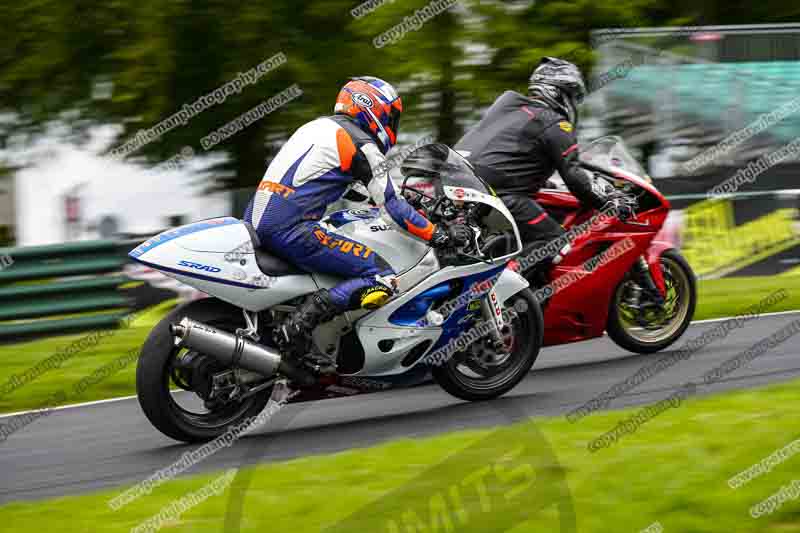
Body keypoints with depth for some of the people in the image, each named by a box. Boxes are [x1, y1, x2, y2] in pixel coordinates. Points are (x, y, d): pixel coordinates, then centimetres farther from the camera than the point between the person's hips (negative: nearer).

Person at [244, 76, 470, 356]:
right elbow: (391, 204, -4)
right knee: (382, 279, -11)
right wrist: (439, 235, 4)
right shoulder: (362, 145, -2)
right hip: (293, 231, -9)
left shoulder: (316, 126, 25)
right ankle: (302, 319, -25)